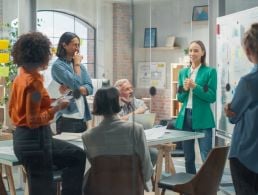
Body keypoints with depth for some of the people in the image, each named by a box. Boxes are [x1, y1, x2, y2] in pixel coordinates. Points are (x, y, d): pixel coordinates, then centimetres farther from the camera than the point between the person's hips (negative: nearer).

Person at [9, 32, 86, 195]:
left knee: (77, 155, 22)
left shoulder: (21, 77, 9)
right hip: (34, 140, -10)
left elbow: (12, 111, 17)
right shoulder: (34, 81, -20)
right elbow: (33, 120, -22)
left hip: (23, 137, 10)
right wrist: (57, 108, -14)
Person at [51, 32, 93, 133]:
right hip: (67, 117, -6)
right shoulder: (57, 65, -8)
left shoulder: (80, 65, 13)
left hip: (82, 117, 7)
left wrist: (72, 89, -14)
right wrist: (77, 64, -5)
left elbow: (90, 88, 3)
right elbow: (76, 84, -18)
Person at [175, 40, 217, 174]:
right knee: (188, 158, 13)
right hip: (185, 117, 5)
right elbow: (180, 98, 13)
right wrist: (185, 89, -8)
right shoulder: (183, 72, 12)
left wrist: (195, 86, -17)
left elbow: (212, 97, -8)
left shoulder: (210, 71, -3)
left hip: (202, 118, -5)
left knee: (207, 158, -8)